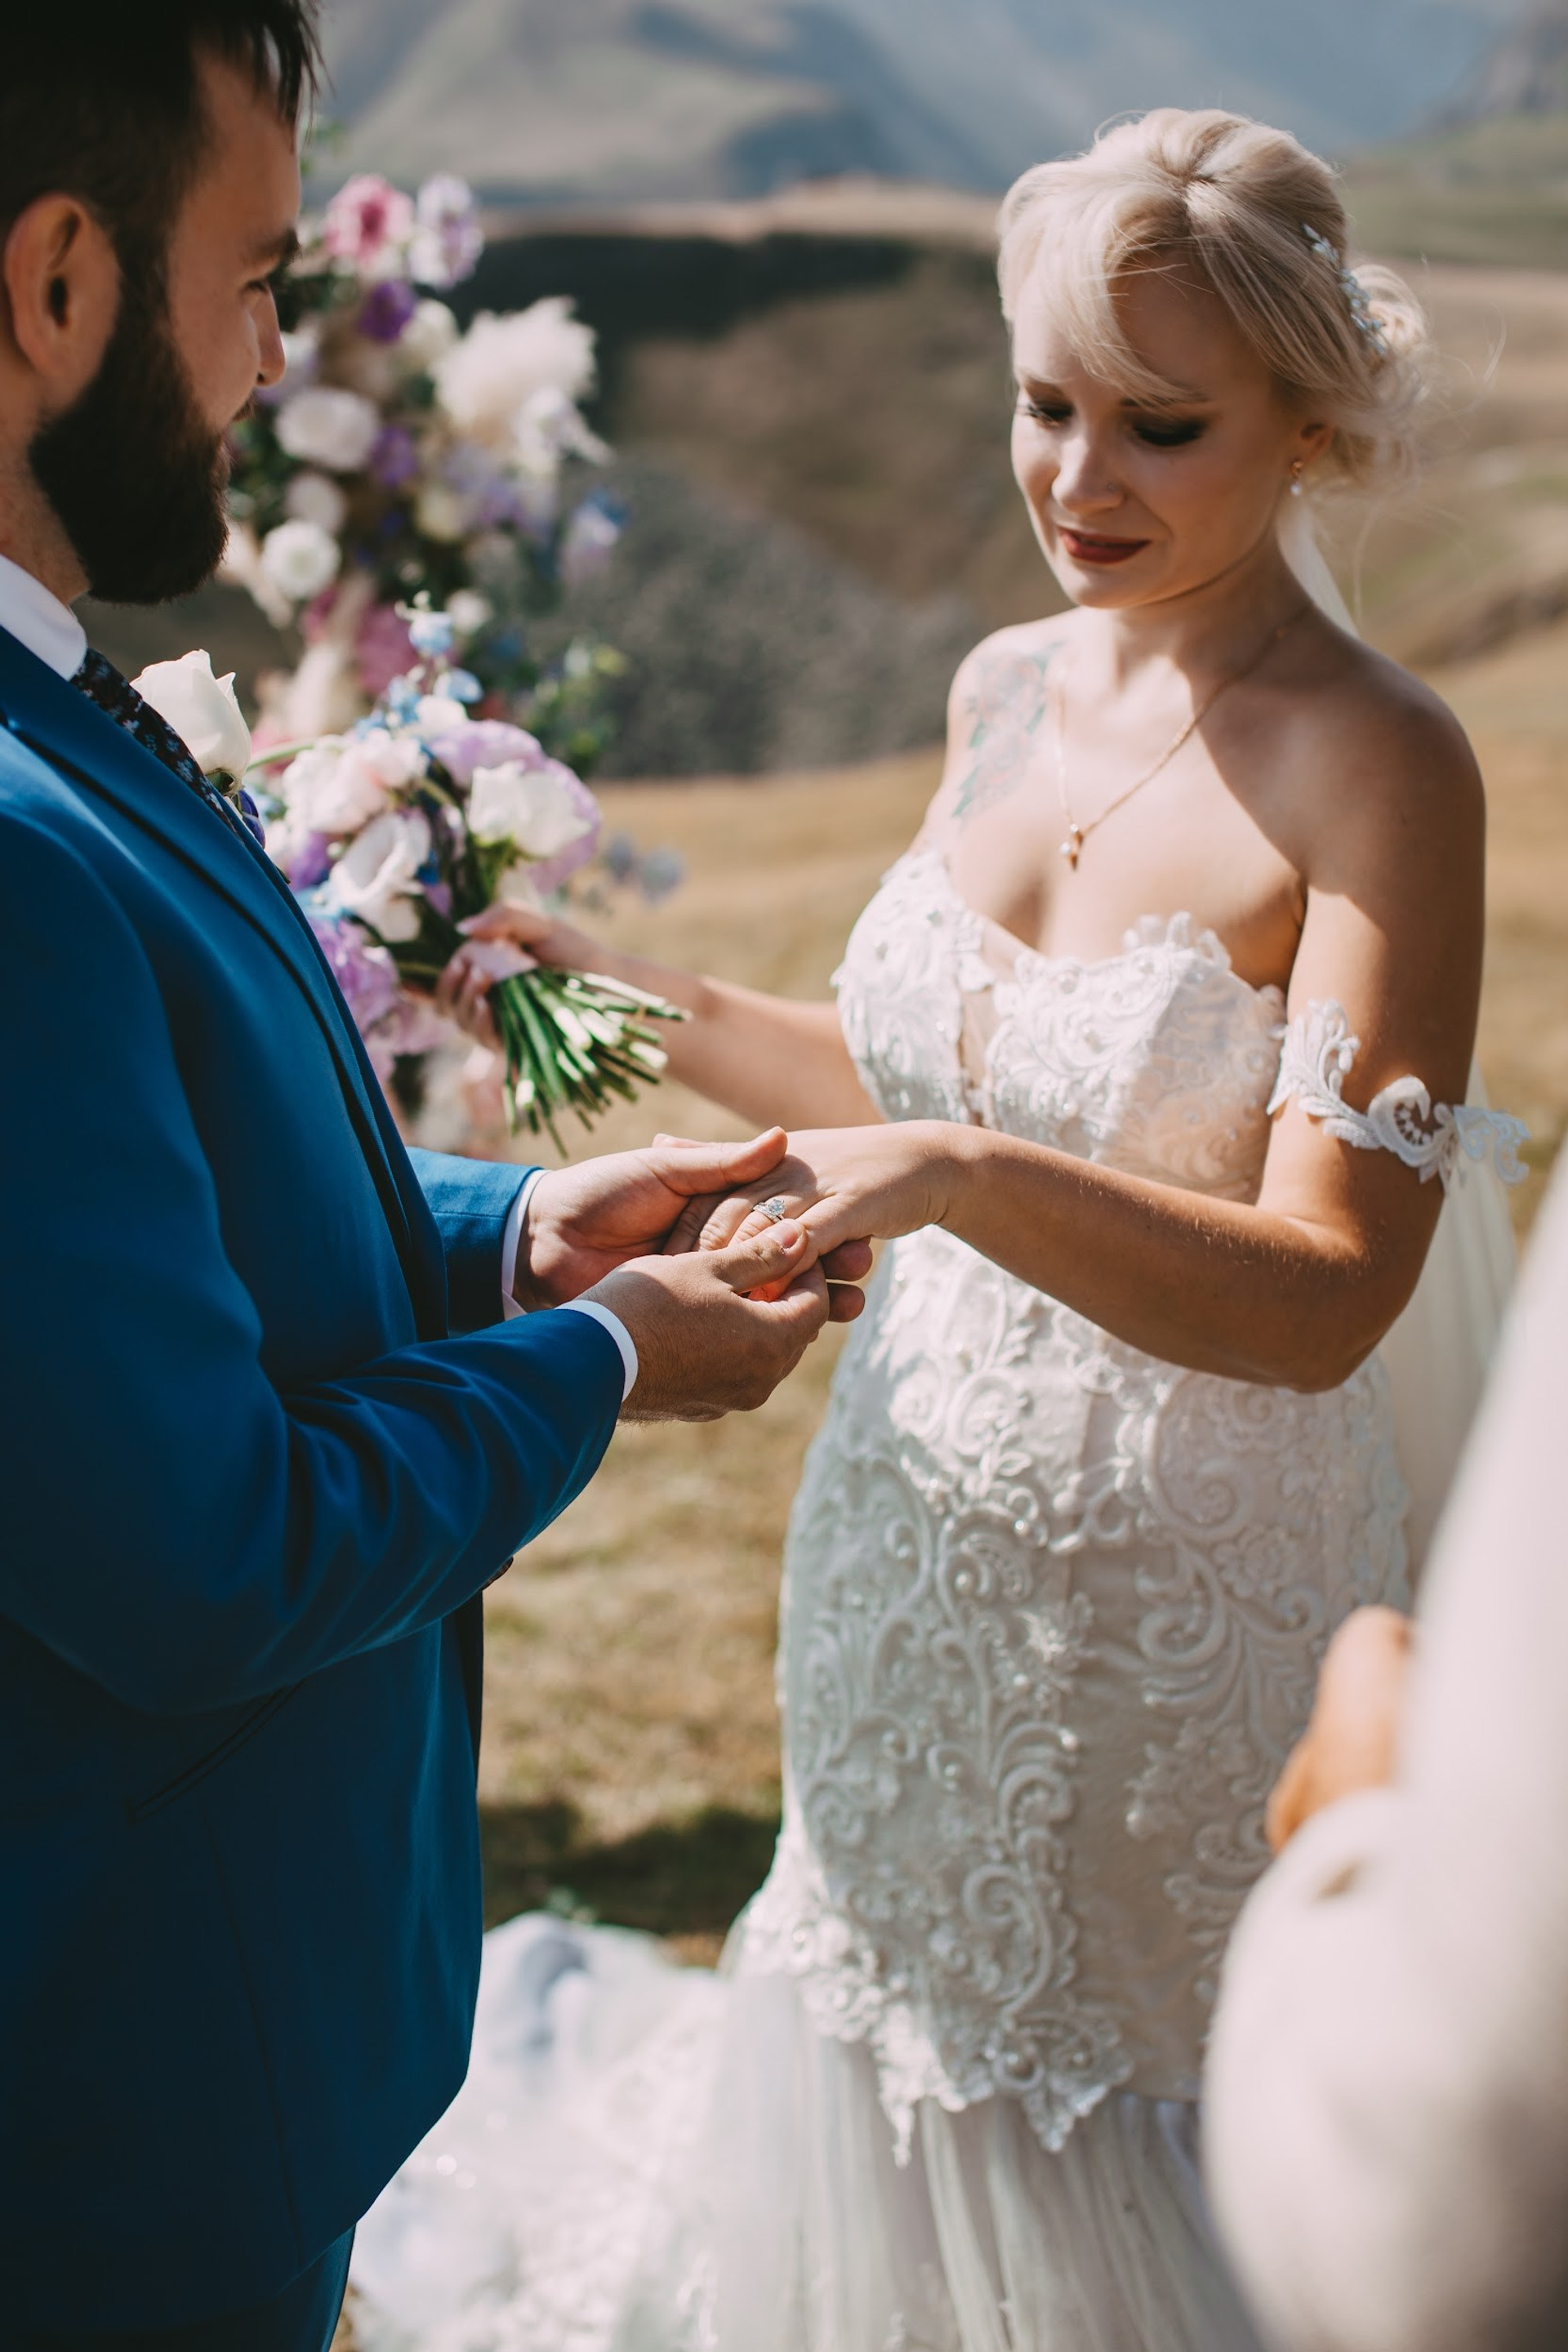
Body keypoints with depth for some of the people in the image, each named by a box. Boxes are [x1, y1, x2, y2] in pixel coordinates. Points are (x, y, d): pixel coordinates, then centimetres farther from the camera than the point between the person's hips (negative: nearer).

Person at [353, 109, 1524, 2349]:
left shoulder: (1374, 770, -18)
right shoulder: (1007, 690, 2)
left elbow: (1324, 1294, -24)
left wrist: (967, 1180, -37)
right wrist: (613, 992, 6)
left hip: (1177, 1589, -6)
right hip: (918, 1539, 6)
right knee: (899, 2097, 22)